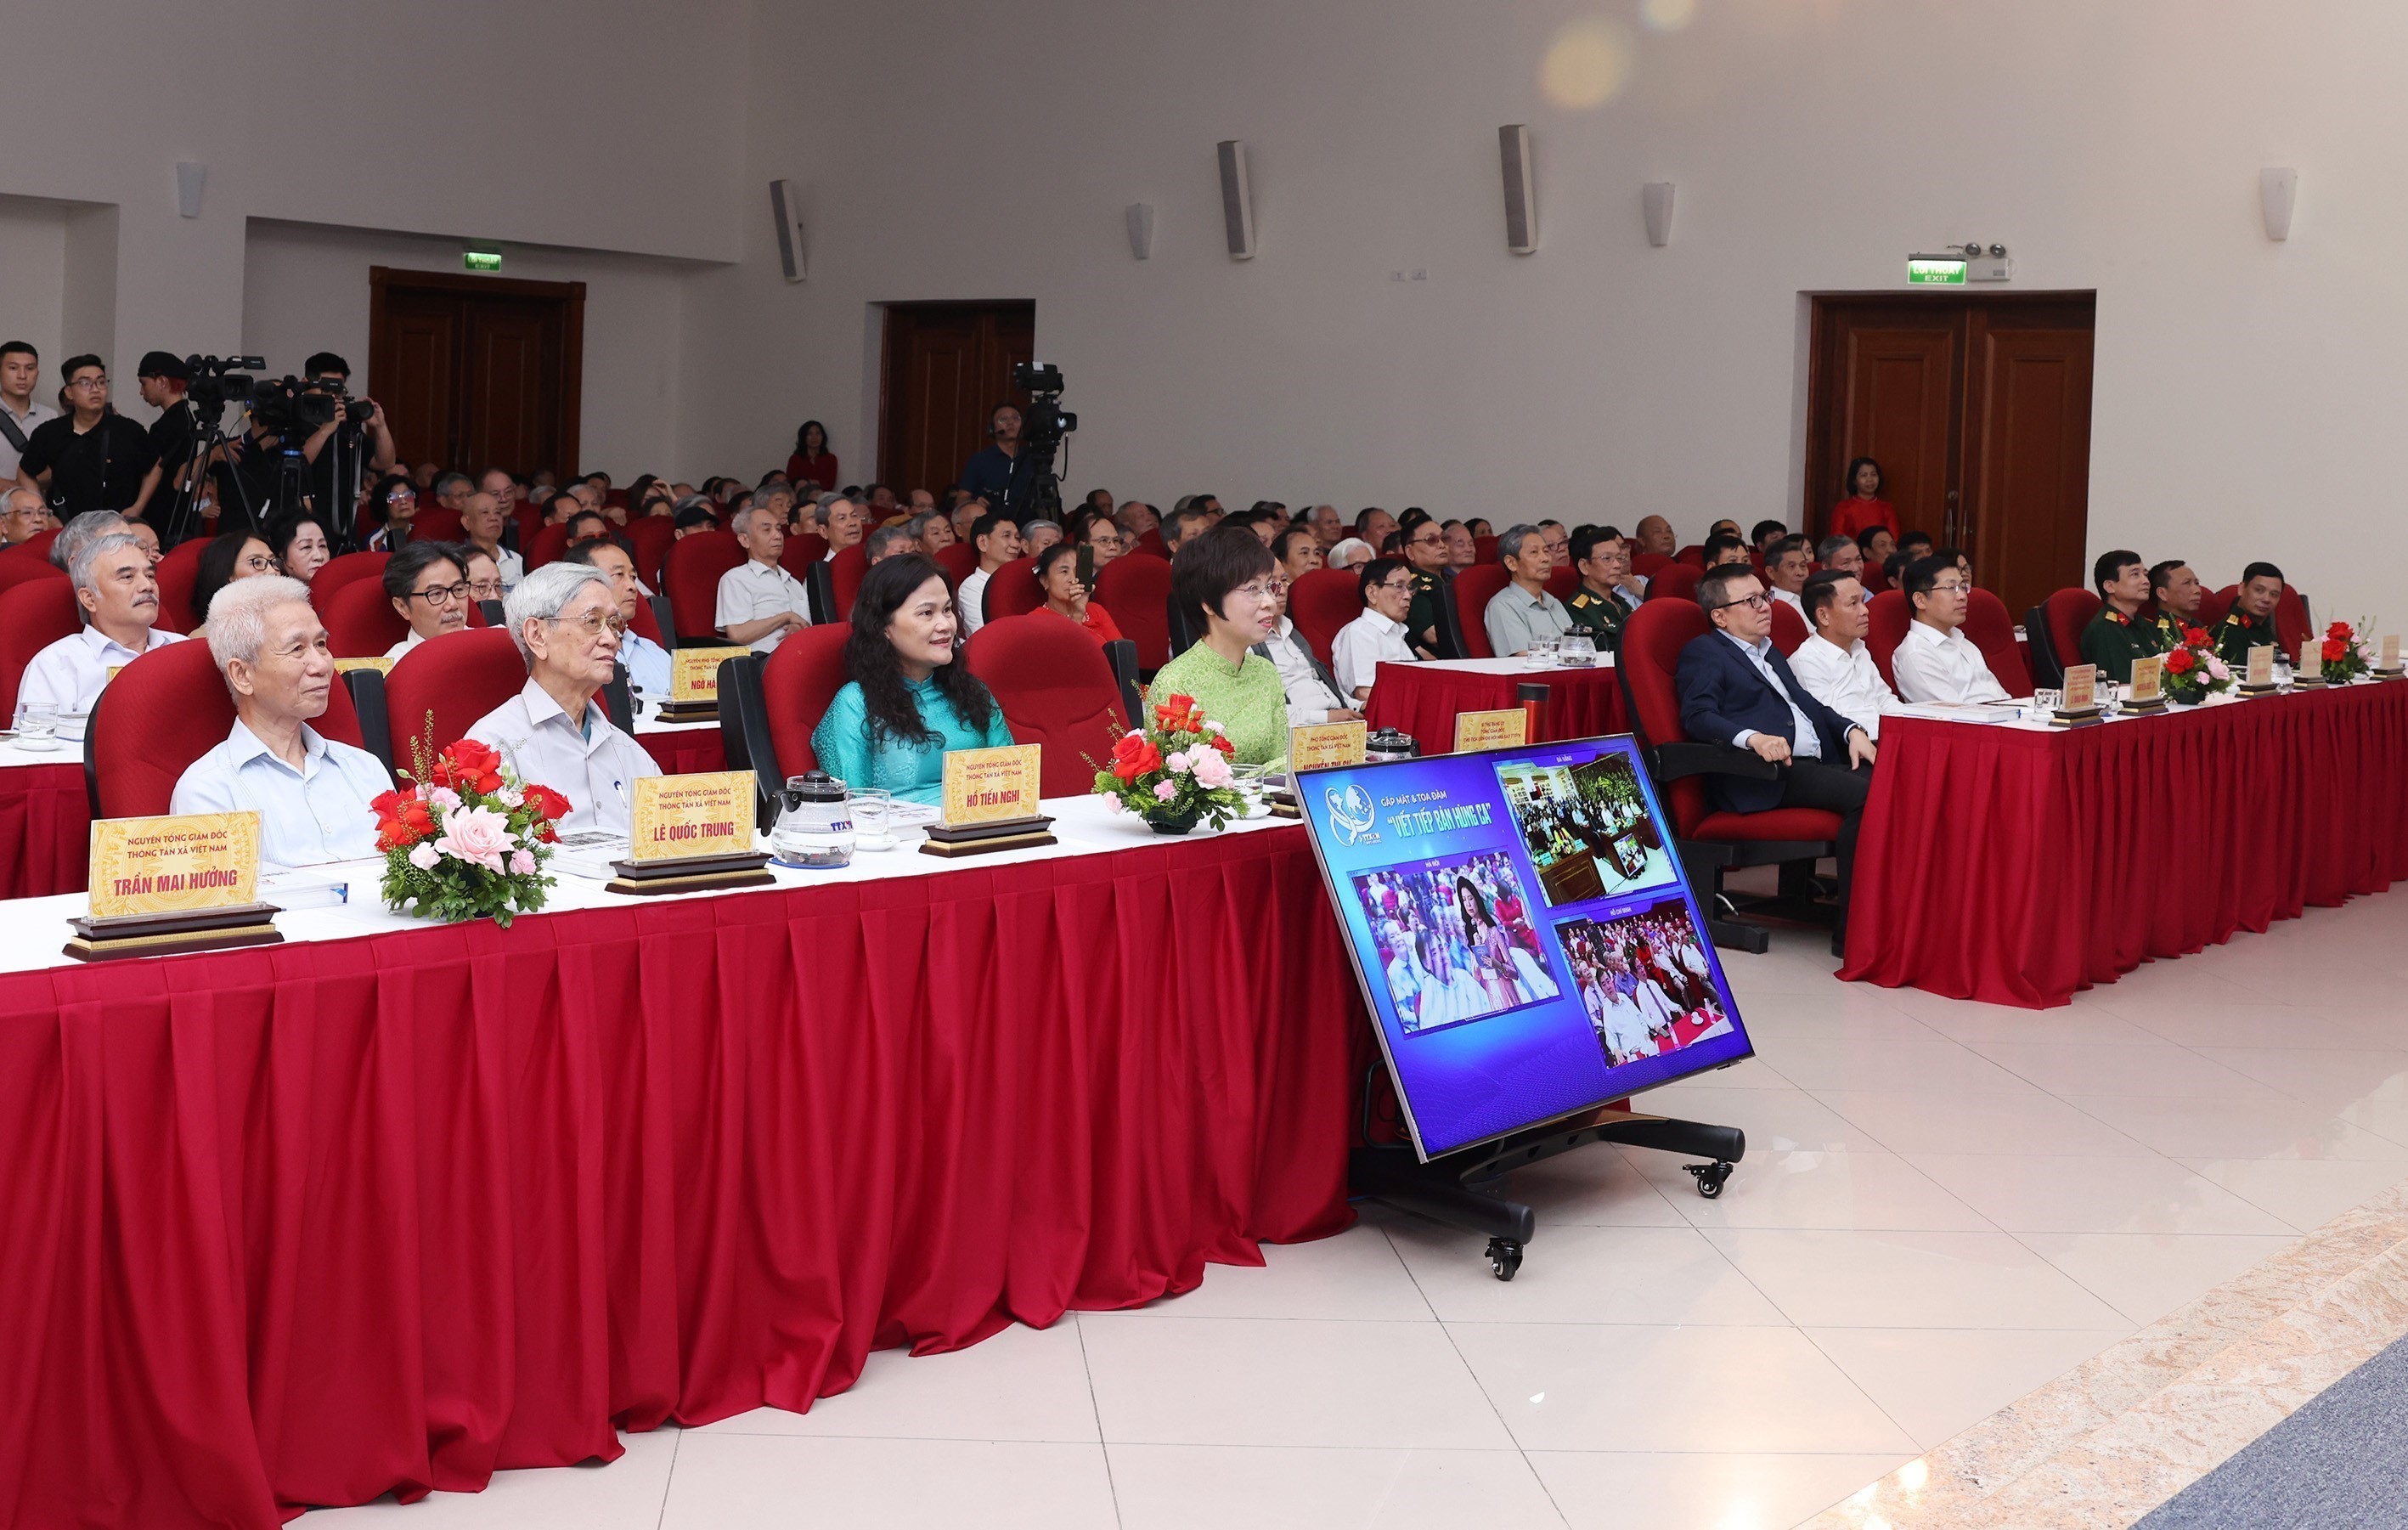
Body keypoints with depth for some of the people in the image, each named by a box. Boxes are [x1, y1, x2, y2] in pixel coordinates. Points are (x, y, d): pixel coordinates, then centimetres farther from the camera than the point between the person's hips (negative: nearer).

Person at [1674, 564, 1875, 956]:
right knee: (1865, 794, -30)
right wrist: (1753, 738, -28)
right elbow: (1698, 717, -10)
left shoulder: (1770, 653, 32)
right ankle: (1853, 932, -26)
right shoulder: (1703, 653, 6)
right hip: (1766, 776, -8)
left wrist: (1851, 731, 7)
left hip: (1817, 762, 8)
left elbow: (1807, 703, 28)